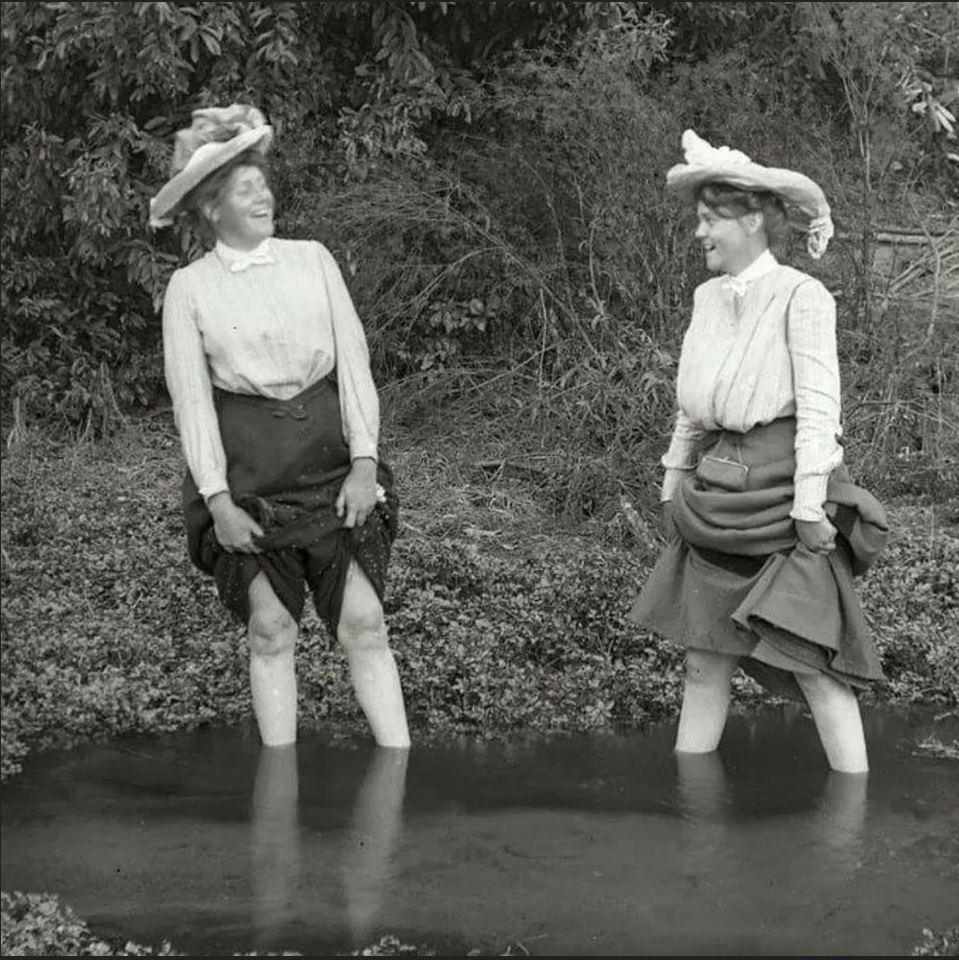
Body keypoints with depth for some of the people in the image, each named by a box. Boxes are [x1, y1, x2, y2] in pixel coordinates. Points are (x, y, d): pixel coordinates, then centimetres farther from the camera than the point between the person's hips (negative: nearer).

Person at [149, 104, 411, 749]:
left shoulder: (312, 259, 4)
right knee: (271, 629, 3)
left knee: (364, 619, -3)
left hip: (330, 459, 1)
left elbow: (354, 361, 2)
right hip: (247, 472, -1)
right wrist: (218, 500, -10)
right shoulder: (189, 288, -1)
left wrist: (364, 462, -6)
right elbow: (192, 398, -3)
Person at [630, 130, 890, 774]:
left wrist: (810, 504, -17)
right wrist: (674, 478, 17)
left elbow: (819, 407, -13)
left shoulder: (800, 296, -10)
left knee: (812, 659, -7)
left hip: (782, 490, -7)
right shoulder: (708, 298, 11)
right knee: (704, 659, 8)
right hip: (719, 496, 7)